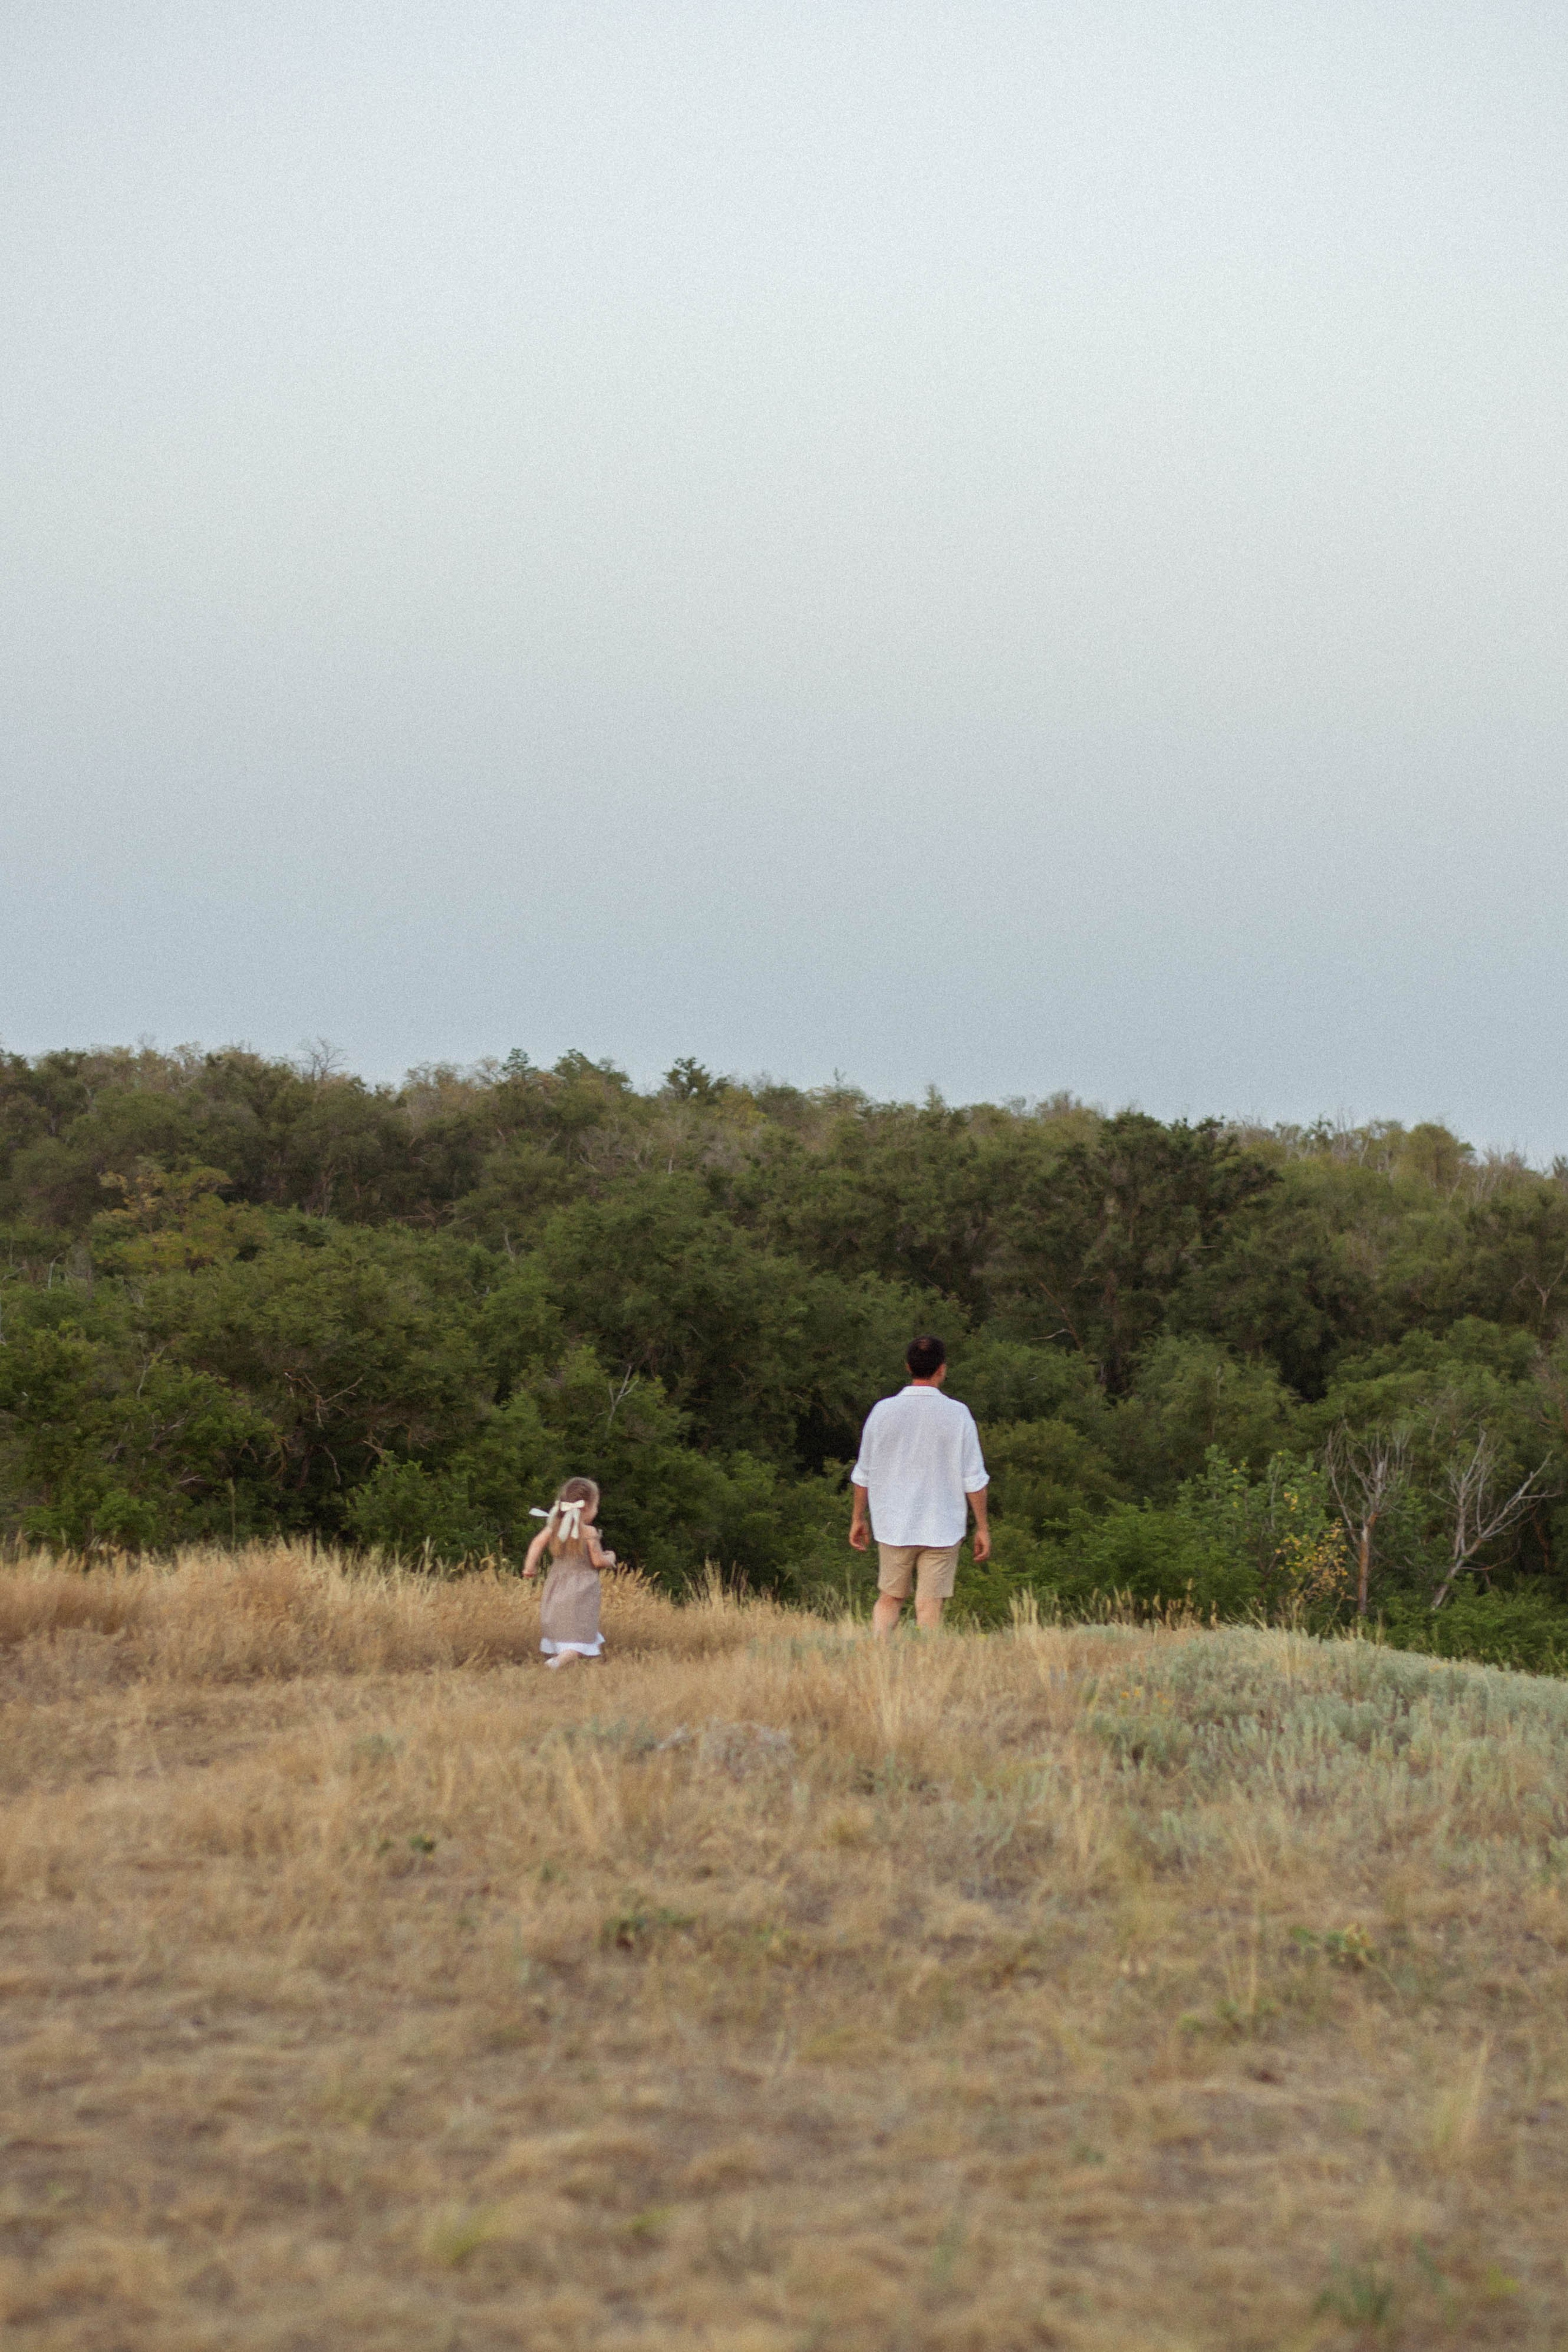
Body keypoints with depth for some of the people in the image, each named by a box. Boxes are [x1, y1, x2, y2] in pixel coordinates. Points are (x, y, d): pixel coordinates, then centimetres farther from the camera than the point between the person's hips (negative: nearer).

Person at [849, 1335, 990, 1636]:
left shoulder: (883, 1411, -2)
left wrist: (858, 1518, 16)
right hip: (942, 1529, -2)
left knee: (889, 1600, 13)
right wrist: (982, 1528, 4)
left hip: (893, 1527, 2)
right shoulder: (957, 1414, -6)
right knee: (929, 1607, 1)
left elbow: (863, 1474, 5)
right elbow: (974, 1479, -5)